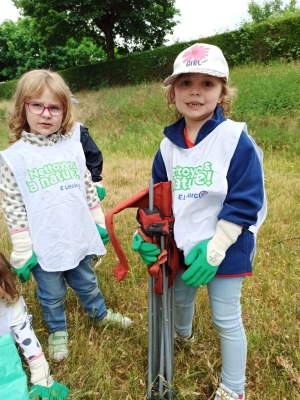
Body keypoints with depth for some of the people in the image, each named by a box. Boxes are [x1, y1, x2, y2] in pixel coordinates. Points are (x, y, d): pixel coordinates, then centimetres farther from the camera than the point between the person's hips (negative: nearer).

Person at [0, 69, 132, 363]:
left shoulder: (73, 148, -2)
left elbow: (88, 189, 7)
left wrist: (99, 224, 10)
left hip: (78, 239, 3)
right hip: (43, 247, -3)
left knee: (87, 283, 25)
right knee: (52, 295, 19)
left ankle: (100, 314, 53)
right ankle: (57, 331, 46)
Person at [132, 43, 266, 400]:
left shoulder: (235, 139, -17)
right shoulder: (169, 144, -1)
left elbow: (244, 203, -18)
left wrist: (213, 251, -19)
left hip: (224, 250, -5)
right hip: (181, 246, 6)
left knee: (226, 319, 9)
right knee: (179, 297, 28)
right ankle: (182, 333, 64)